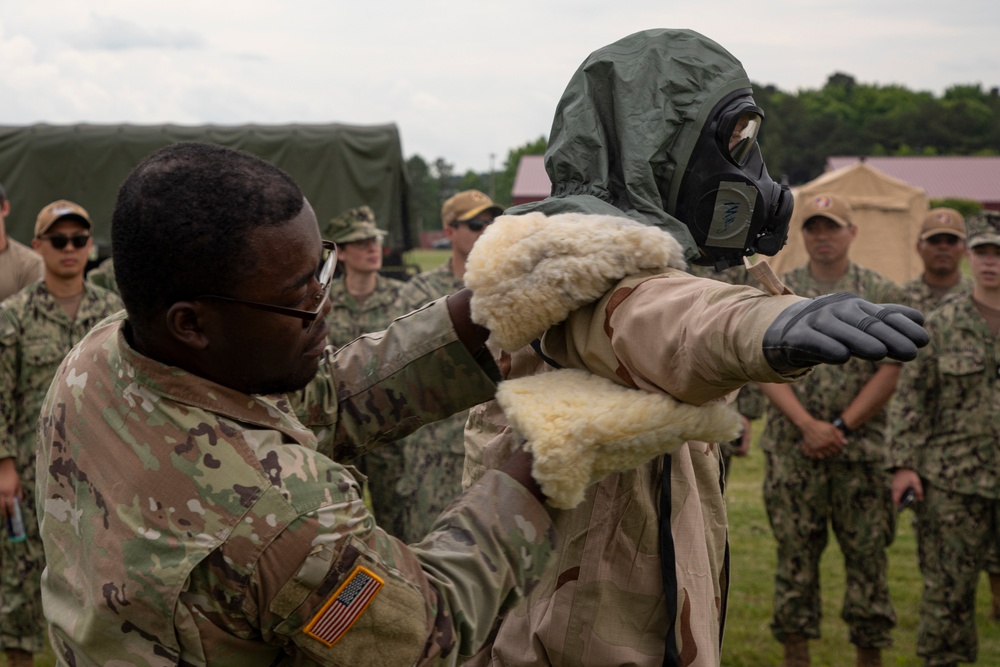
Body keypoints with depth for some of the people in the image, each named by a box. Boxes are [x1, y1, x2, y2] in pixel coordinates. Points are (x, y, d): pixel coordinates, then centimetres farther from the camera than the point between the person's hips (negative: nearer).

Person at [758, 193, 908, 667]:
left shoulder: (883, 295, 4)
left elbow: (890, 372, -2)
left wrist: (841, 427, -11)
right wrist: (808, 425, -14)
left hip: (862, 448, 0)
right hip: (791, 448, 1)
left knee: (868, 555, 3)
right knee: (795, 555, 5)